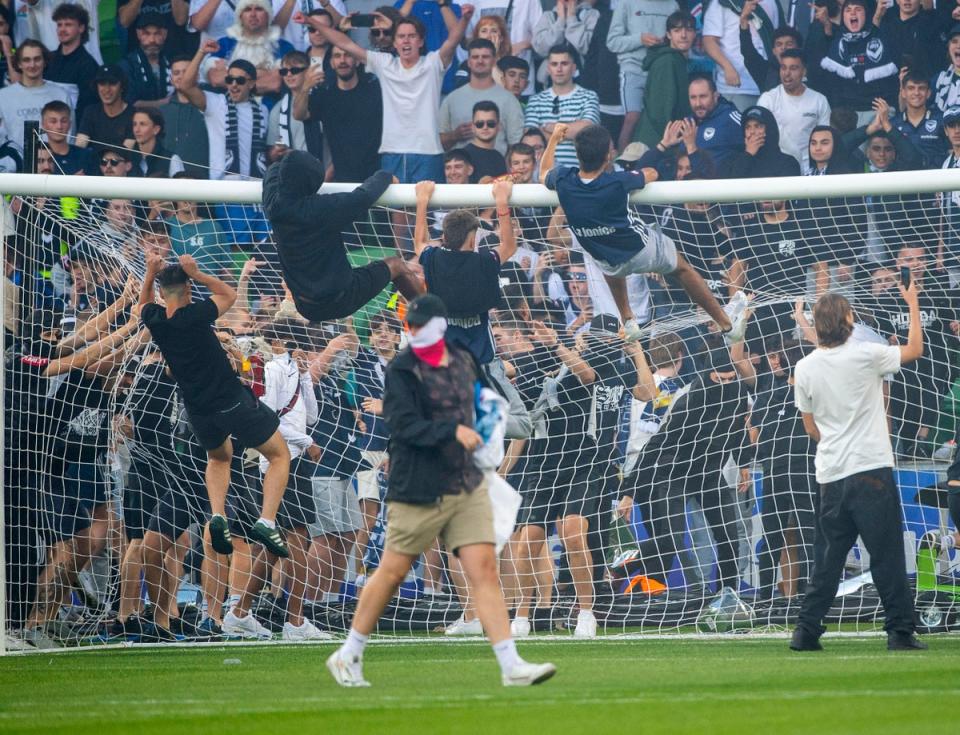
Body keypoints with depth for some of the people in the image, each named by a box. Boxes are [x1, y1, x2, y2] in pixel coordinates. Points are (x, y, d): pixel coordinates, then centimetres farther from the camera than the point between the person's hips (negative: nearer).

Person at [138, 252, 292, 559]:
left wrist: (151, 273, 8)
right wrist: (196, 273, -5)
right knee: (279, 456, 12)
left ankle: (217, 515, 7)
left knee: (218, 457, 34)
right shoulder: (195, 316, -18)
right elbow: (229, 294, 2)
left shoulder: (154, 321, -5)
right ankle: (266, 522, -9)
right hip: (233, 401, -5)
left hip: (199, 411, 5)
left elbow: (144, 302, 22)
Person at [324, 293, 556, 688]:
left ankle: (511, 666, -10)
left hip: (468, 488, 5)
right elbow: (404, 425, -19)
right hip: (419, 491, -5)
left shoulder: (463, 362, 11)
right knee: (392, 572, 3)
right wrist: (452, 431, -27)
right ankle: (348, 656, 18)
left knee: (484, 570, -5)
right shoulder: (402, 370, -8)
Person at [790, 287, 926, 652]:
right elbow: (914, 349, 7)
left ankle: (806, 630, 6)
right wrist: (913, 303, 17)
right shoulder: (865, 355, -9)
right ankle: (901, 631, 0)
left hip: (831, 475, 4)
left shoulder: (805, 368, 3)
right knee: (887, 555, 0)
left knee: (827, 559, 10)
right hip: (871, 469, -4)